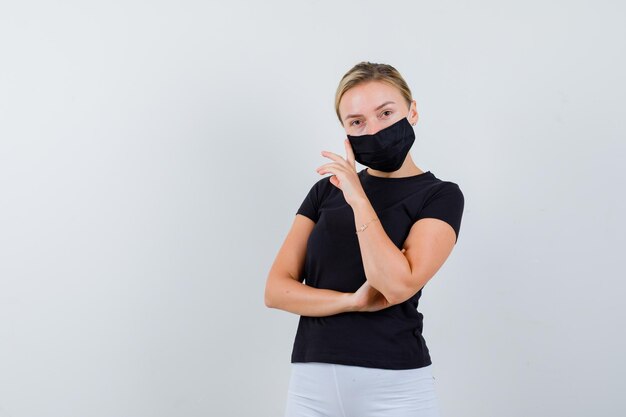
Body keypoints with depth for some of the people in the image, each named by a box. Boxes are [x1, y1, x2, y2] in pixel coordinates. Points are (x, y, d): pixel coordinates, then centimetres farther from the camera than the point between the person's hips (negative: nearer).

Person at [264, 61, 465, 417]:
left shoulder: (440, 196, -2)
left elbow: (397, 286, -17)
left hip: (395, 386, -3)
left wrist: (358, 198, -16)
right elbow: (276, 290, 2)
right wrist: (353, 301, -12)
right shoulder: (326, 190, 9)